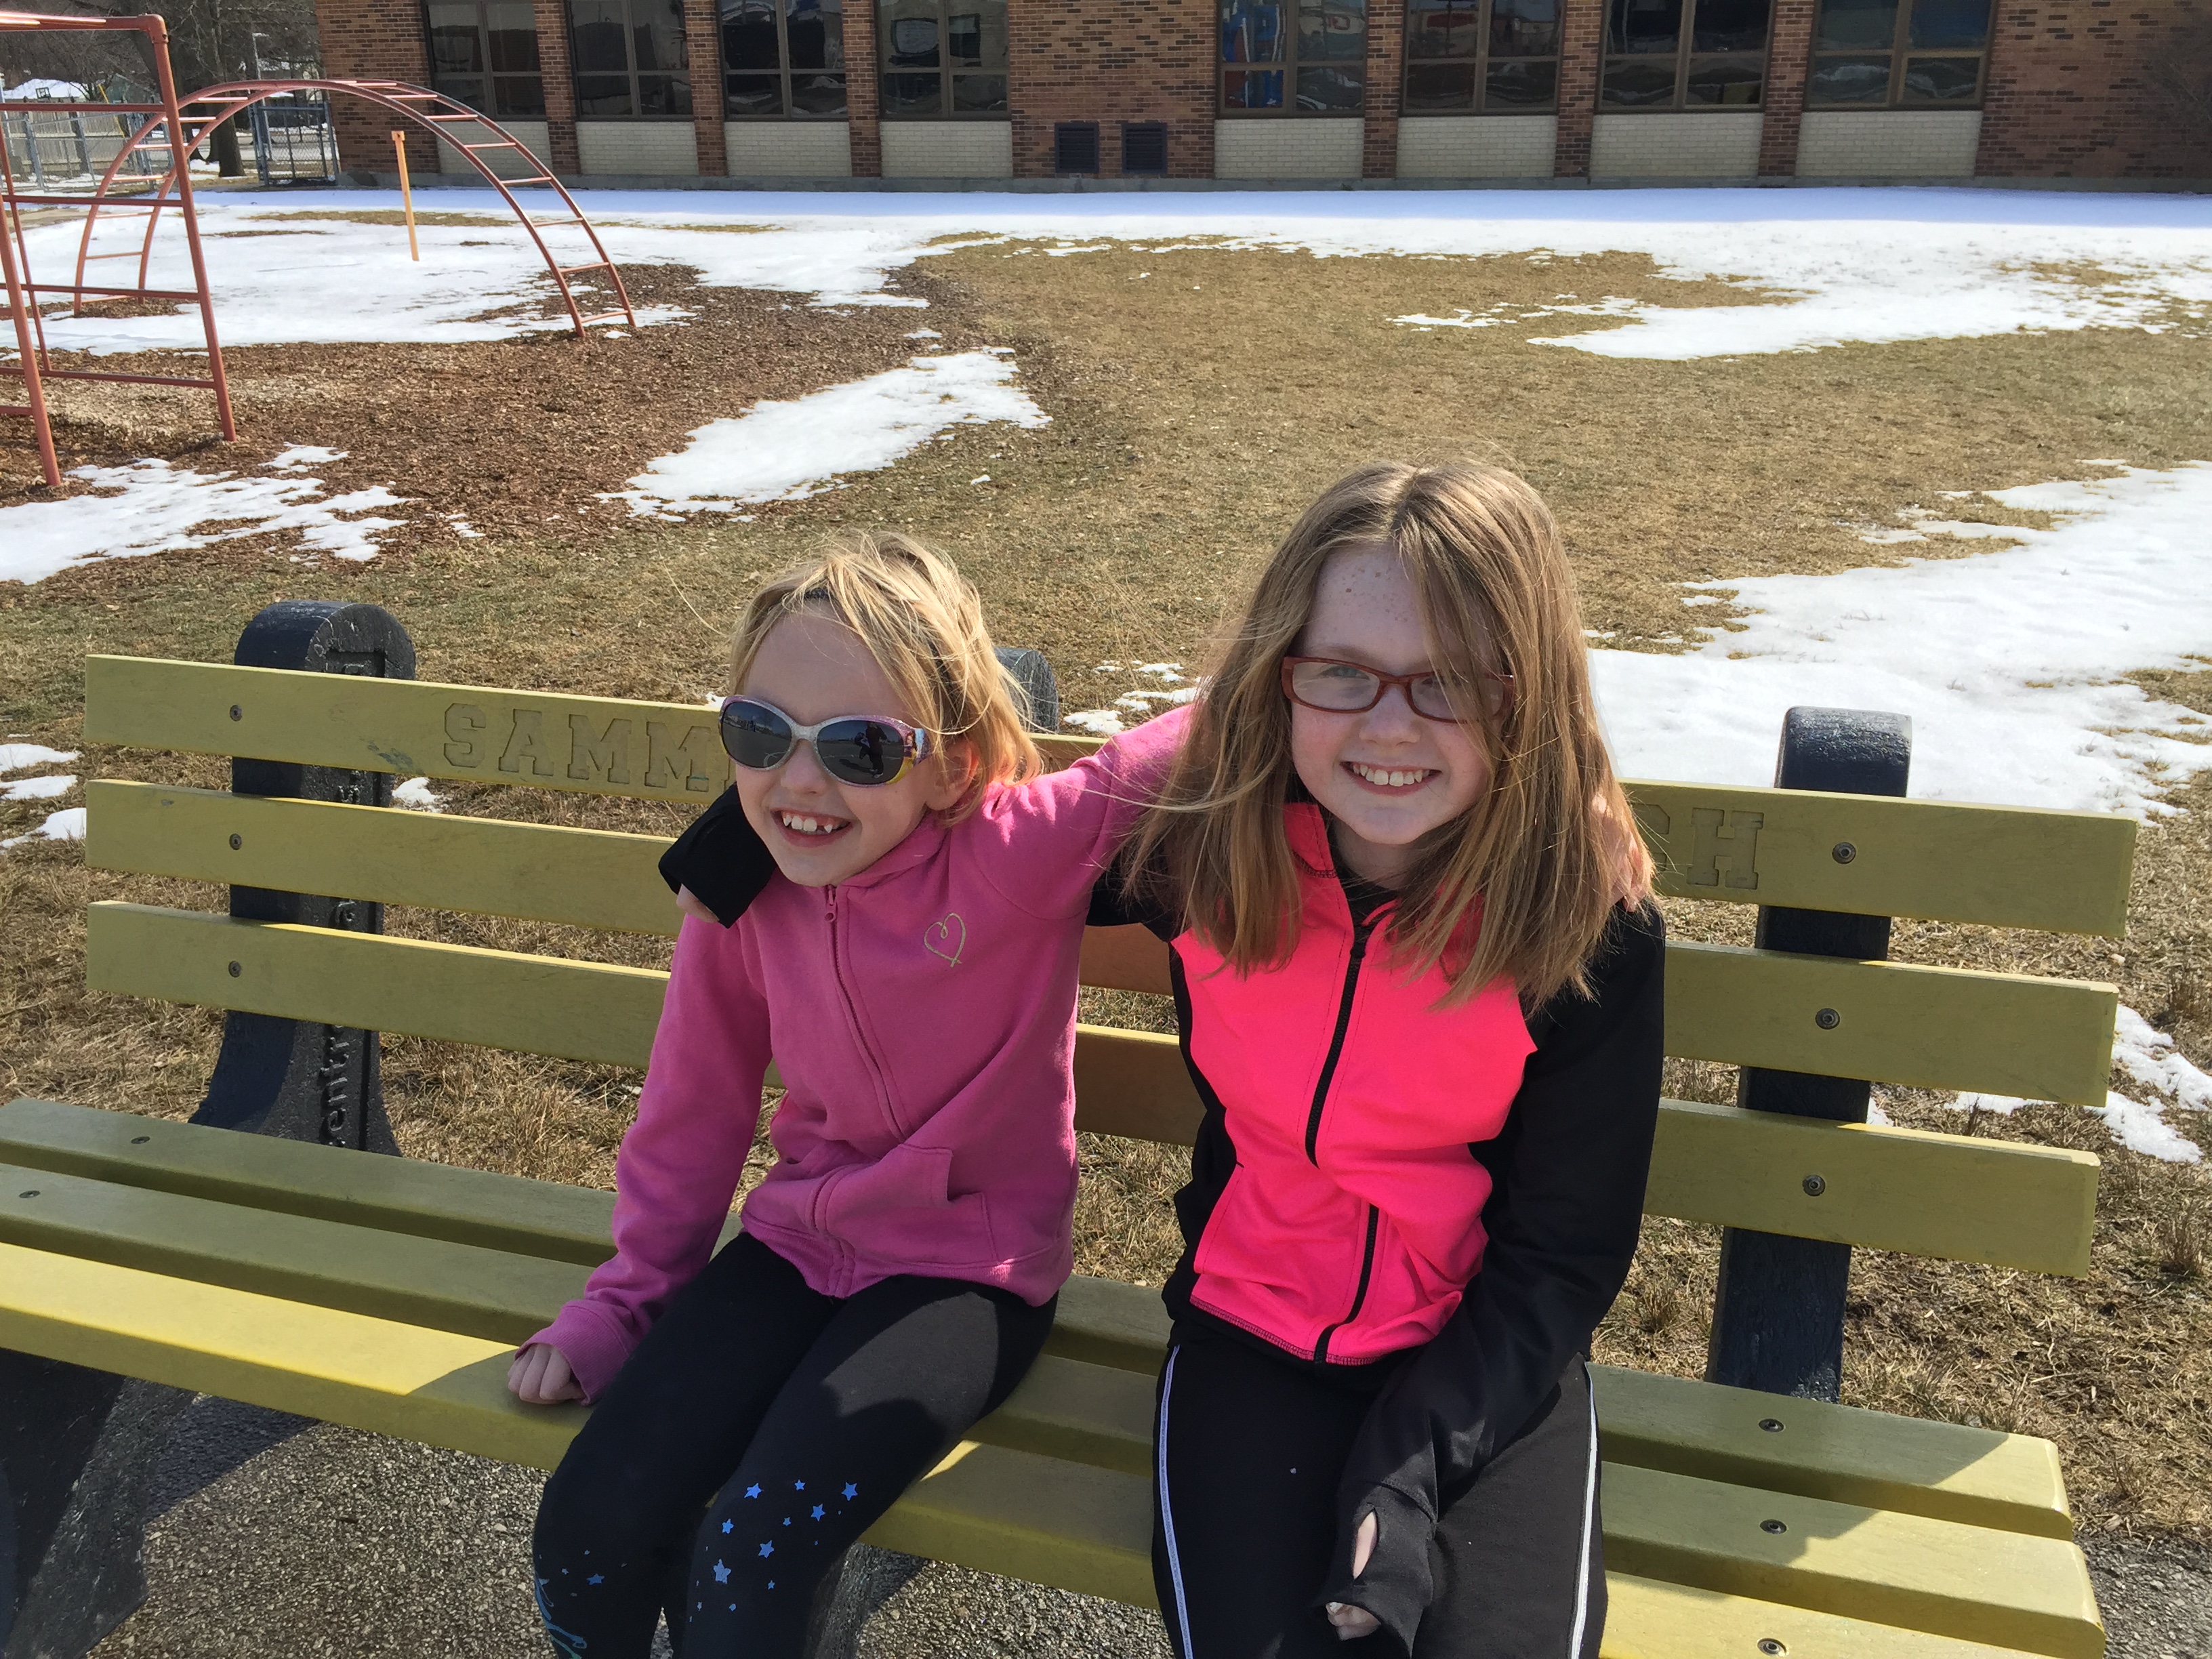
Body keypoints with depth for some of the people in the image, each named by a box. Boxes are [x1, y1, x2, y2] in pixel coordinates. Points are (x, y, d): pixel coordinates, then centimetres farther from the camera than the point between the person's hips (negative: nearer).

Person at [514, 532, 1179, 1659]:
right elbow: (693, 1111, 5)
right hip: (800, 1240, 4)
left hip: (970, 1272, -4)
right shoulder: (740, 890, -7)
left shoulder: (1021, 849, -22)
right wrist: (619, 1306, 9)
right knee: (588, 1526, -8)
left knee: (750, 1556, -22)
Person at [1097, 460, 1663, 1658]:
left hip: (1487, 1355, -1)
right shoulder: (1207, 842, -11)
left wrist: (1410, 1468, -19)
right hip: (1255, 1333, 1)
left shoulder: (1590, 920, -16)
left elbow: (1563, 1255, -9)